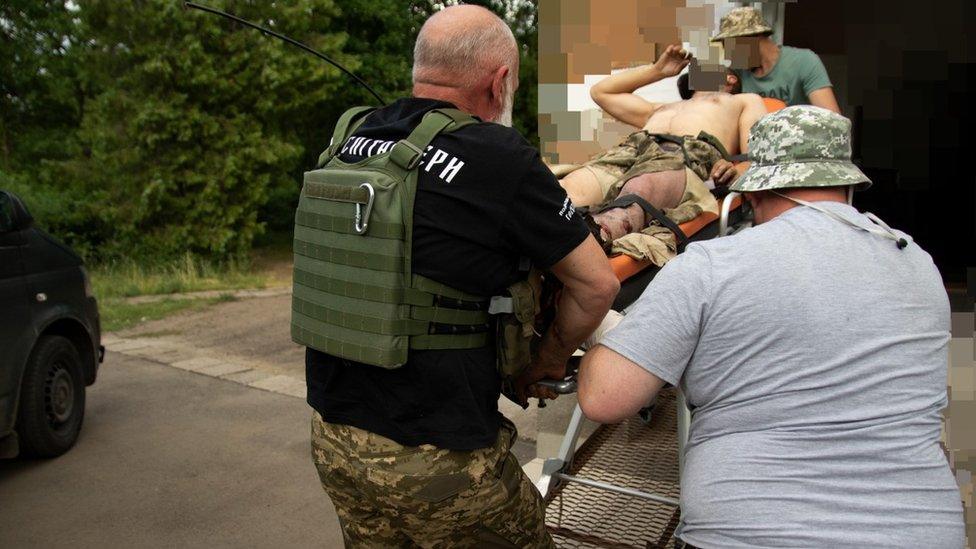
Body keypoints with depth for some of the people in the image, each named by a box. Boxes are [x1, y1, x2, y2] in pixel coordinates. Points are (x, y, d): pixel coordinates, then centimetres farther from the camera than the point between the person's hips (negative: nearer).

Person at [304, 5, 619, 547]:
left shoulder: (352, 142, 2)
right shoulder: (502, 158, -16)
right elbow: (597, 284, -9)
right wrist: (551, 358, 7)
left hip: (334, 437, 6)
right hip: (439, 459, -6)